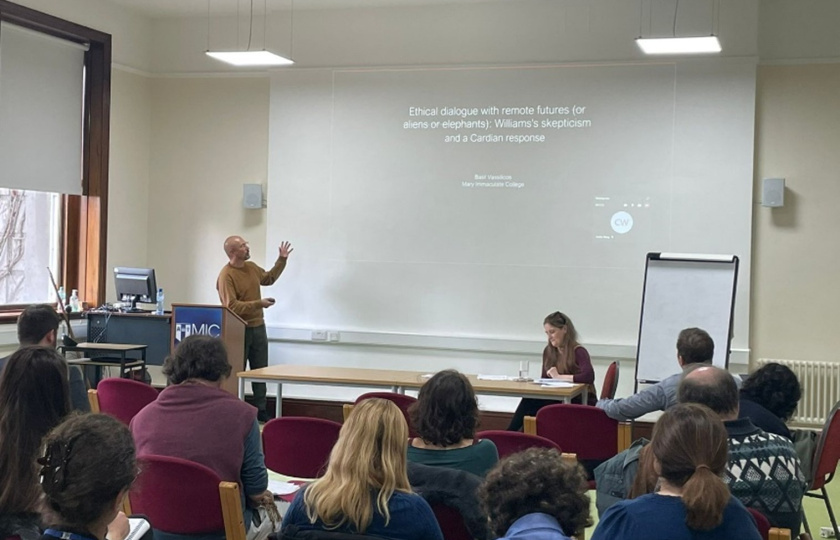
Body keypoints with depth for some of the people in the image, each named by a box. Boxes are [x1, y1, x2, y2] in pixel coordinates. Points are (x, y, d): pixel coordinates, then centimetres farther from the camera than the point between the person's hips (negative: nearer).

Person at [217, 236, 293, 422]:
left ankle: (261, 410, 19)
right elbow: (231, 306, -24)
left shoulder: (251, 267, 7)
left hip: (258, 327, 8)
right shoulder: (226, 275, -18)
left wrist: (282, 260, 18)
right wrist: (259, 304, -25)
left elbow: (269, 278, 26)